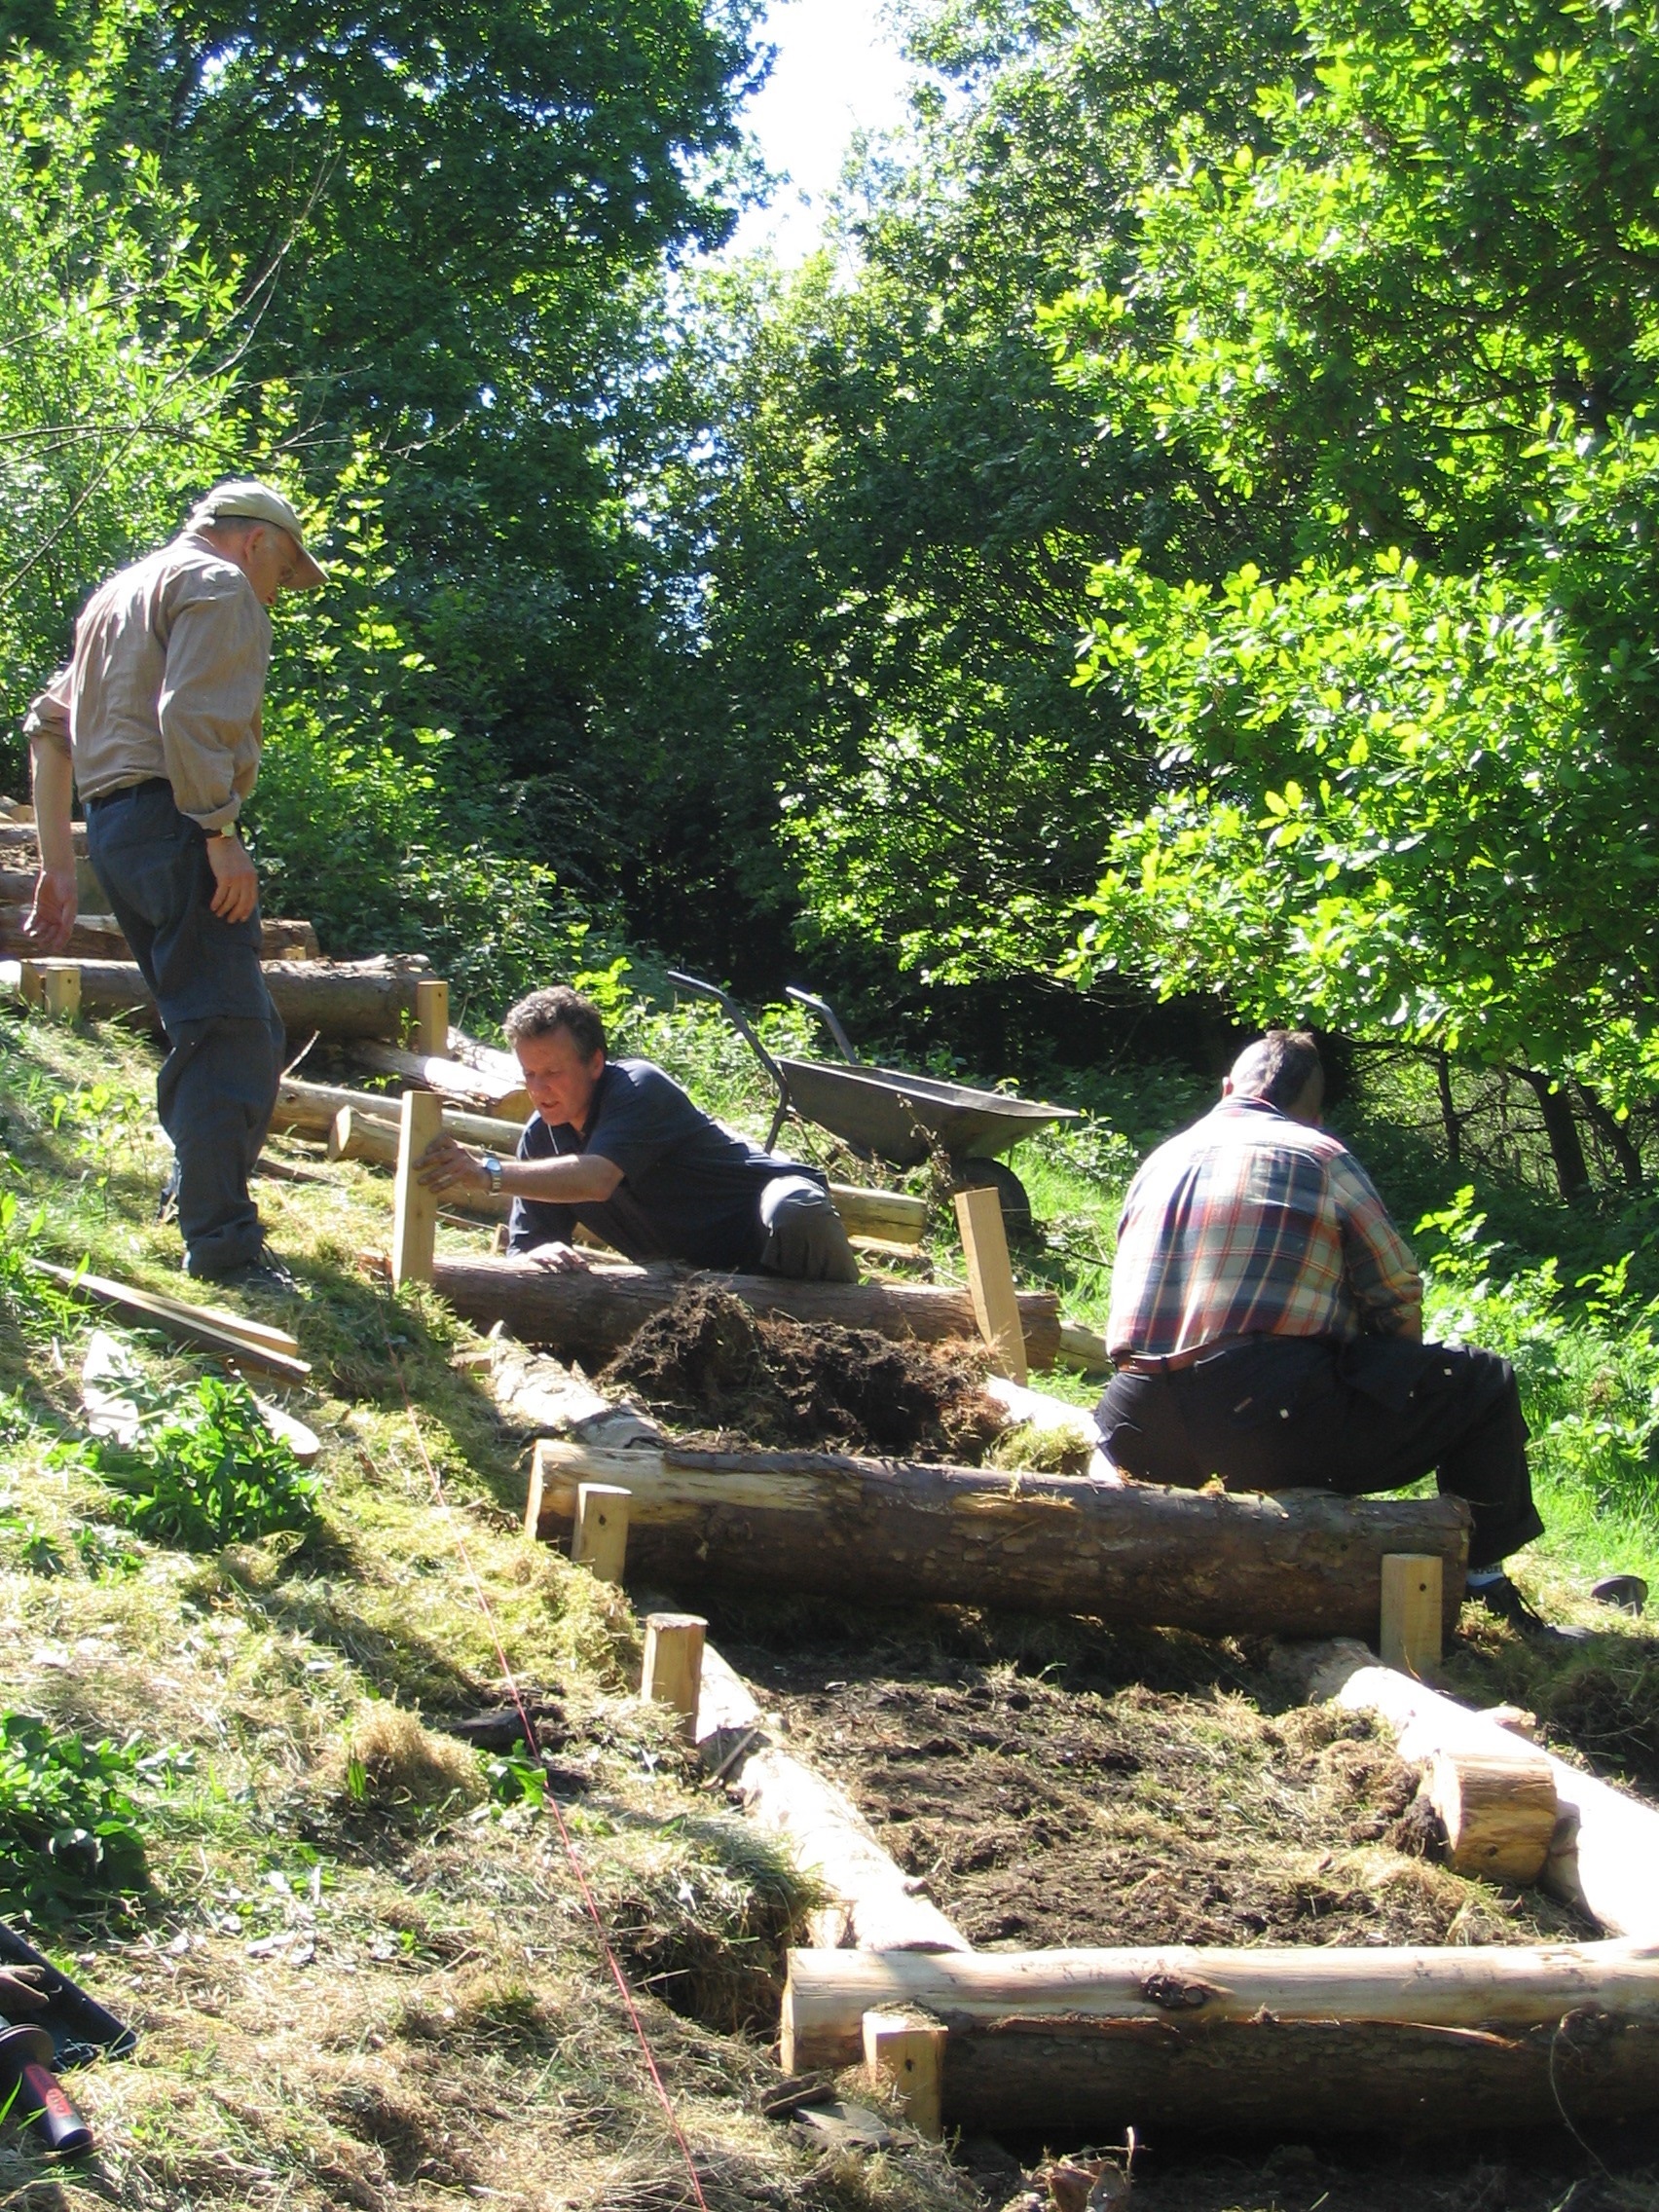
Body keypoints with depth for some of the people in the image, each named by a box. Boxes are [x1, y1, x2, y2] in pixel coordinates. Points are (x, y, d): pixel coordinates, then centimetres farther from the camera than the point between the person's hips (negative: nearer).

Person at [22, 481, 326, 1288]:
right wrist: (222, 836, -19)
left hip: (109, 823, 10)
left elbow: (49, 726, 24)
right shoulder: (218, 586, -2)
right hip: (172, 821, -10)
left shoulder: (119, 593, 27)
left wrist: (56, 862, 21)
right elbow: (188, 714, -18)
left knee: (205, 1030, 21)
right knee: (231, 1033, -12)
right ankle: (222, 1246, -17)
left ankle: (199, 1200, 28)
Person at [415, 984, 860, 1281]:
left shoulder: (638, 1088, -24)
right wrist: (542, 1251, -29)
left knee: (792, 1215, -41)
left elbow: (597, 1179, -42)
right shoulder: (540, 1137, -2)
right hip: (700, 1270, 8)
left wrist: (488, 1173, -50)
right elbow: (523, 1247, -4)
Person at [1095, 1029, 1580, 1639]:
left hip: (1143, 1444, 6)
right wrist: (1388, 1379, 31)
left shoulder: (1160, 1161, 20)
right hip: (1271, 1421, -5)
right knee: (1485, 1382, 12)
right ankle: (1486, 1581, 21)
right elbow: (1398, 1297, 10)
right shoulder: (1322, 1157, 6)